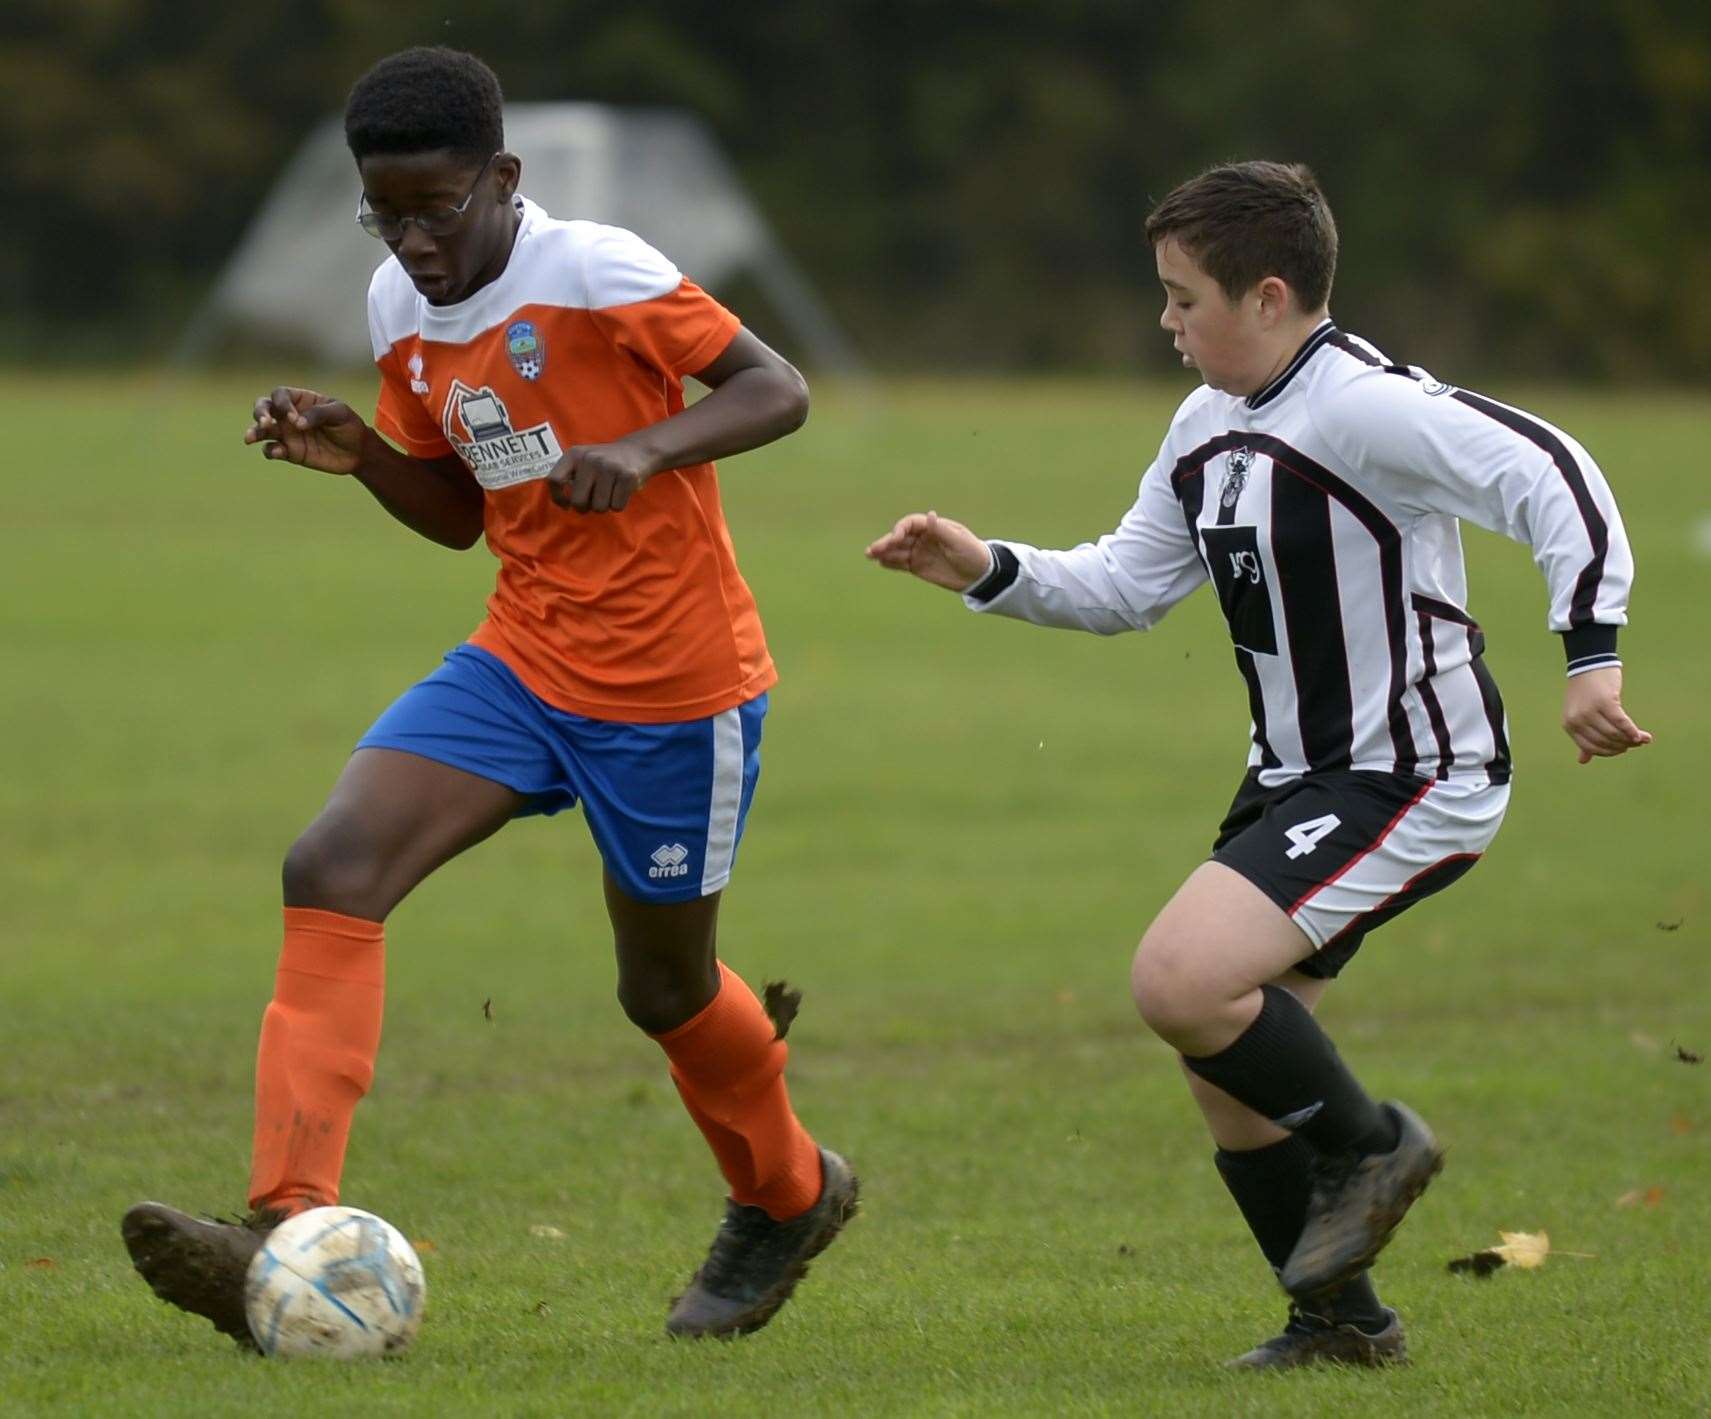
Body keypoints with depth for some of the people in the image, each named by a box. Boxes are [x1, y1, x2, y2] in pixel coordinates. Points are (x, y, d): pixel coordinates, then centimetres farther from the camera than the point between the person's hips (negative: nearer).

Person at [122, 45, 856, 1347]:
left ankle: (790, 1197, 43)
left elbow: (777, 390, -15)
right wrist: (359, 455, -5)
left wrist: (647, 447, -32)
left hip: (674, 680, -6)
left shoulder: (597, 275, -17)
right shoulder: (404, 311, 4)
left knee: (664, 983, 9)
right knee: (331, 872, -16)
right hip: (524, 661, 6)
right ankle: (291, 1242, -24)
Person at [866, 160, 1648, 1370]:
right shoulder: (1208, 430, 9)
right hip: (1296, 775, 9)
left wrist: (1592, 655, -34)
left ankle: (1368, 1144, 1)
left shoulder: (1365, 409, -20)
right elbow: (1126, 587, 19)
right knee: (1227, 1078, 8)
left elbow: (1551, 476, -25)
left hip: (1413, 780, -9)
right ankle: (1341, 1319, 23)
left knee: (1180, 981, -23)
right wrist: (988, 571, 5)